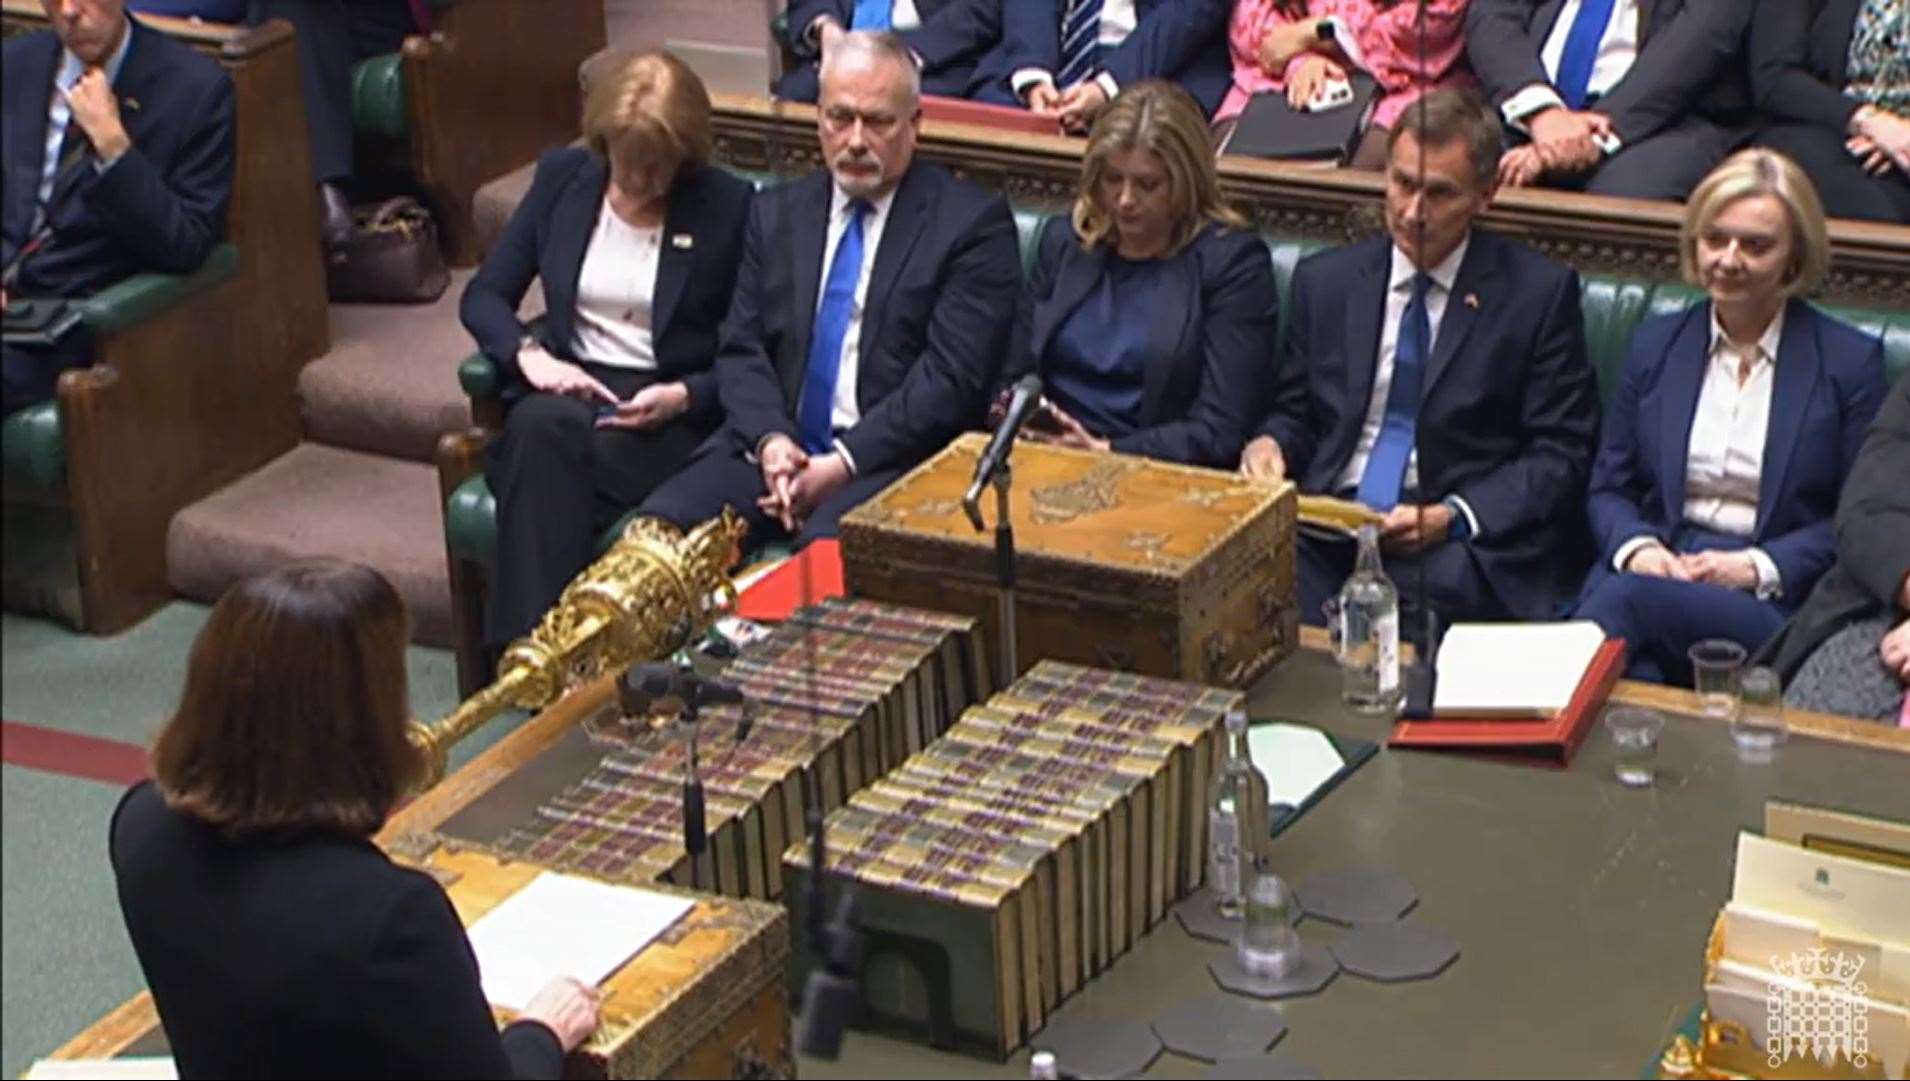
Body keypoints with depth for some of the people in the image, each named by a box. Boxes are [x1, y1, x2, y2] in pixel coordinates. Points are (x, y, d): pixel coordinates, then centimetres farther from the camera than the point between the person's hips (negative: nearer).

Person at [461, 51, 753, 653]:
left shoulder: (727, 208, -1)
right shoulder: (563, 178, 10)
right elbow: (483, 295, 12)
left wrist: (683, 397, -17)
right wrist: (527, 352, -9)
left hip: (673, 417, -3)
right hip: (564, 392, 3)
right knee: (542, 426, -35)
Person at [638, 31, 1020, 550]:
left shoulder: (973, 222, 0)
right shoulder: (776, 214, 16)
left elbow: (953, 375, -8)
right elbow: (740, 348, 11)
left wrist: (844, 461, -15)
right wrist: (770, 440, -9)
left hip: (894, 458, -4)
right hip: (773, 447, 5)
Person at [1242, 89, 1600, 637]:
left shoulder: (1540, 292, 5)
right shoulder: (1324, 280, 16)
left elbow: (1561, 454, 2)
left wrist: (1453, 516, -12)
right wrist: (1270, 443, -1)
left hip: (1463, 540, -2)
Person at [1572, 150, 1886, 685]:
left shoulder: (1850, 360, 7)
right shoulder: (1655, 341, 17)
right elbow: (1609, 487, 18)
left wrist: (1758, 567, -10)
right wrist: (1637, 548, -6)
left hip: (1773, 605, -3)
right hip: (1655, 571, 3)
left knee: (1628, 599, -38)